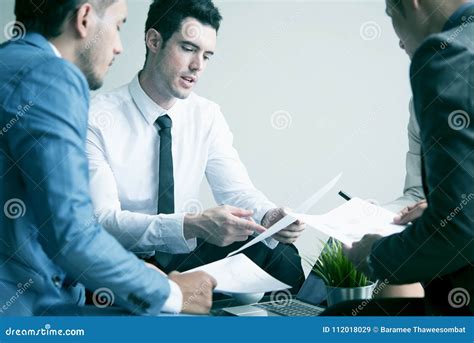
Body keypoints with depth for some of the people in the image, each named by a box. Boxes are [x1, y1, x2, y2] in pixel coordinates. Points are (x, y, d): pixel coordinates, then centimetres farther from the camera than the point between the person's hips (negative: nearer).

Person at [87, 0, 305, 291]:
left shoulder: (208, 116, 4)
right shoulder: (98, 119, -13)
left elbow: (237, 189, 0)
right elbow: (102, 220, -22)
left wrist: (269, 216, -25)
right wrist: (193, 225, -36)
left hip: (187, 257, 5)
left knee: (280, 253, -19)